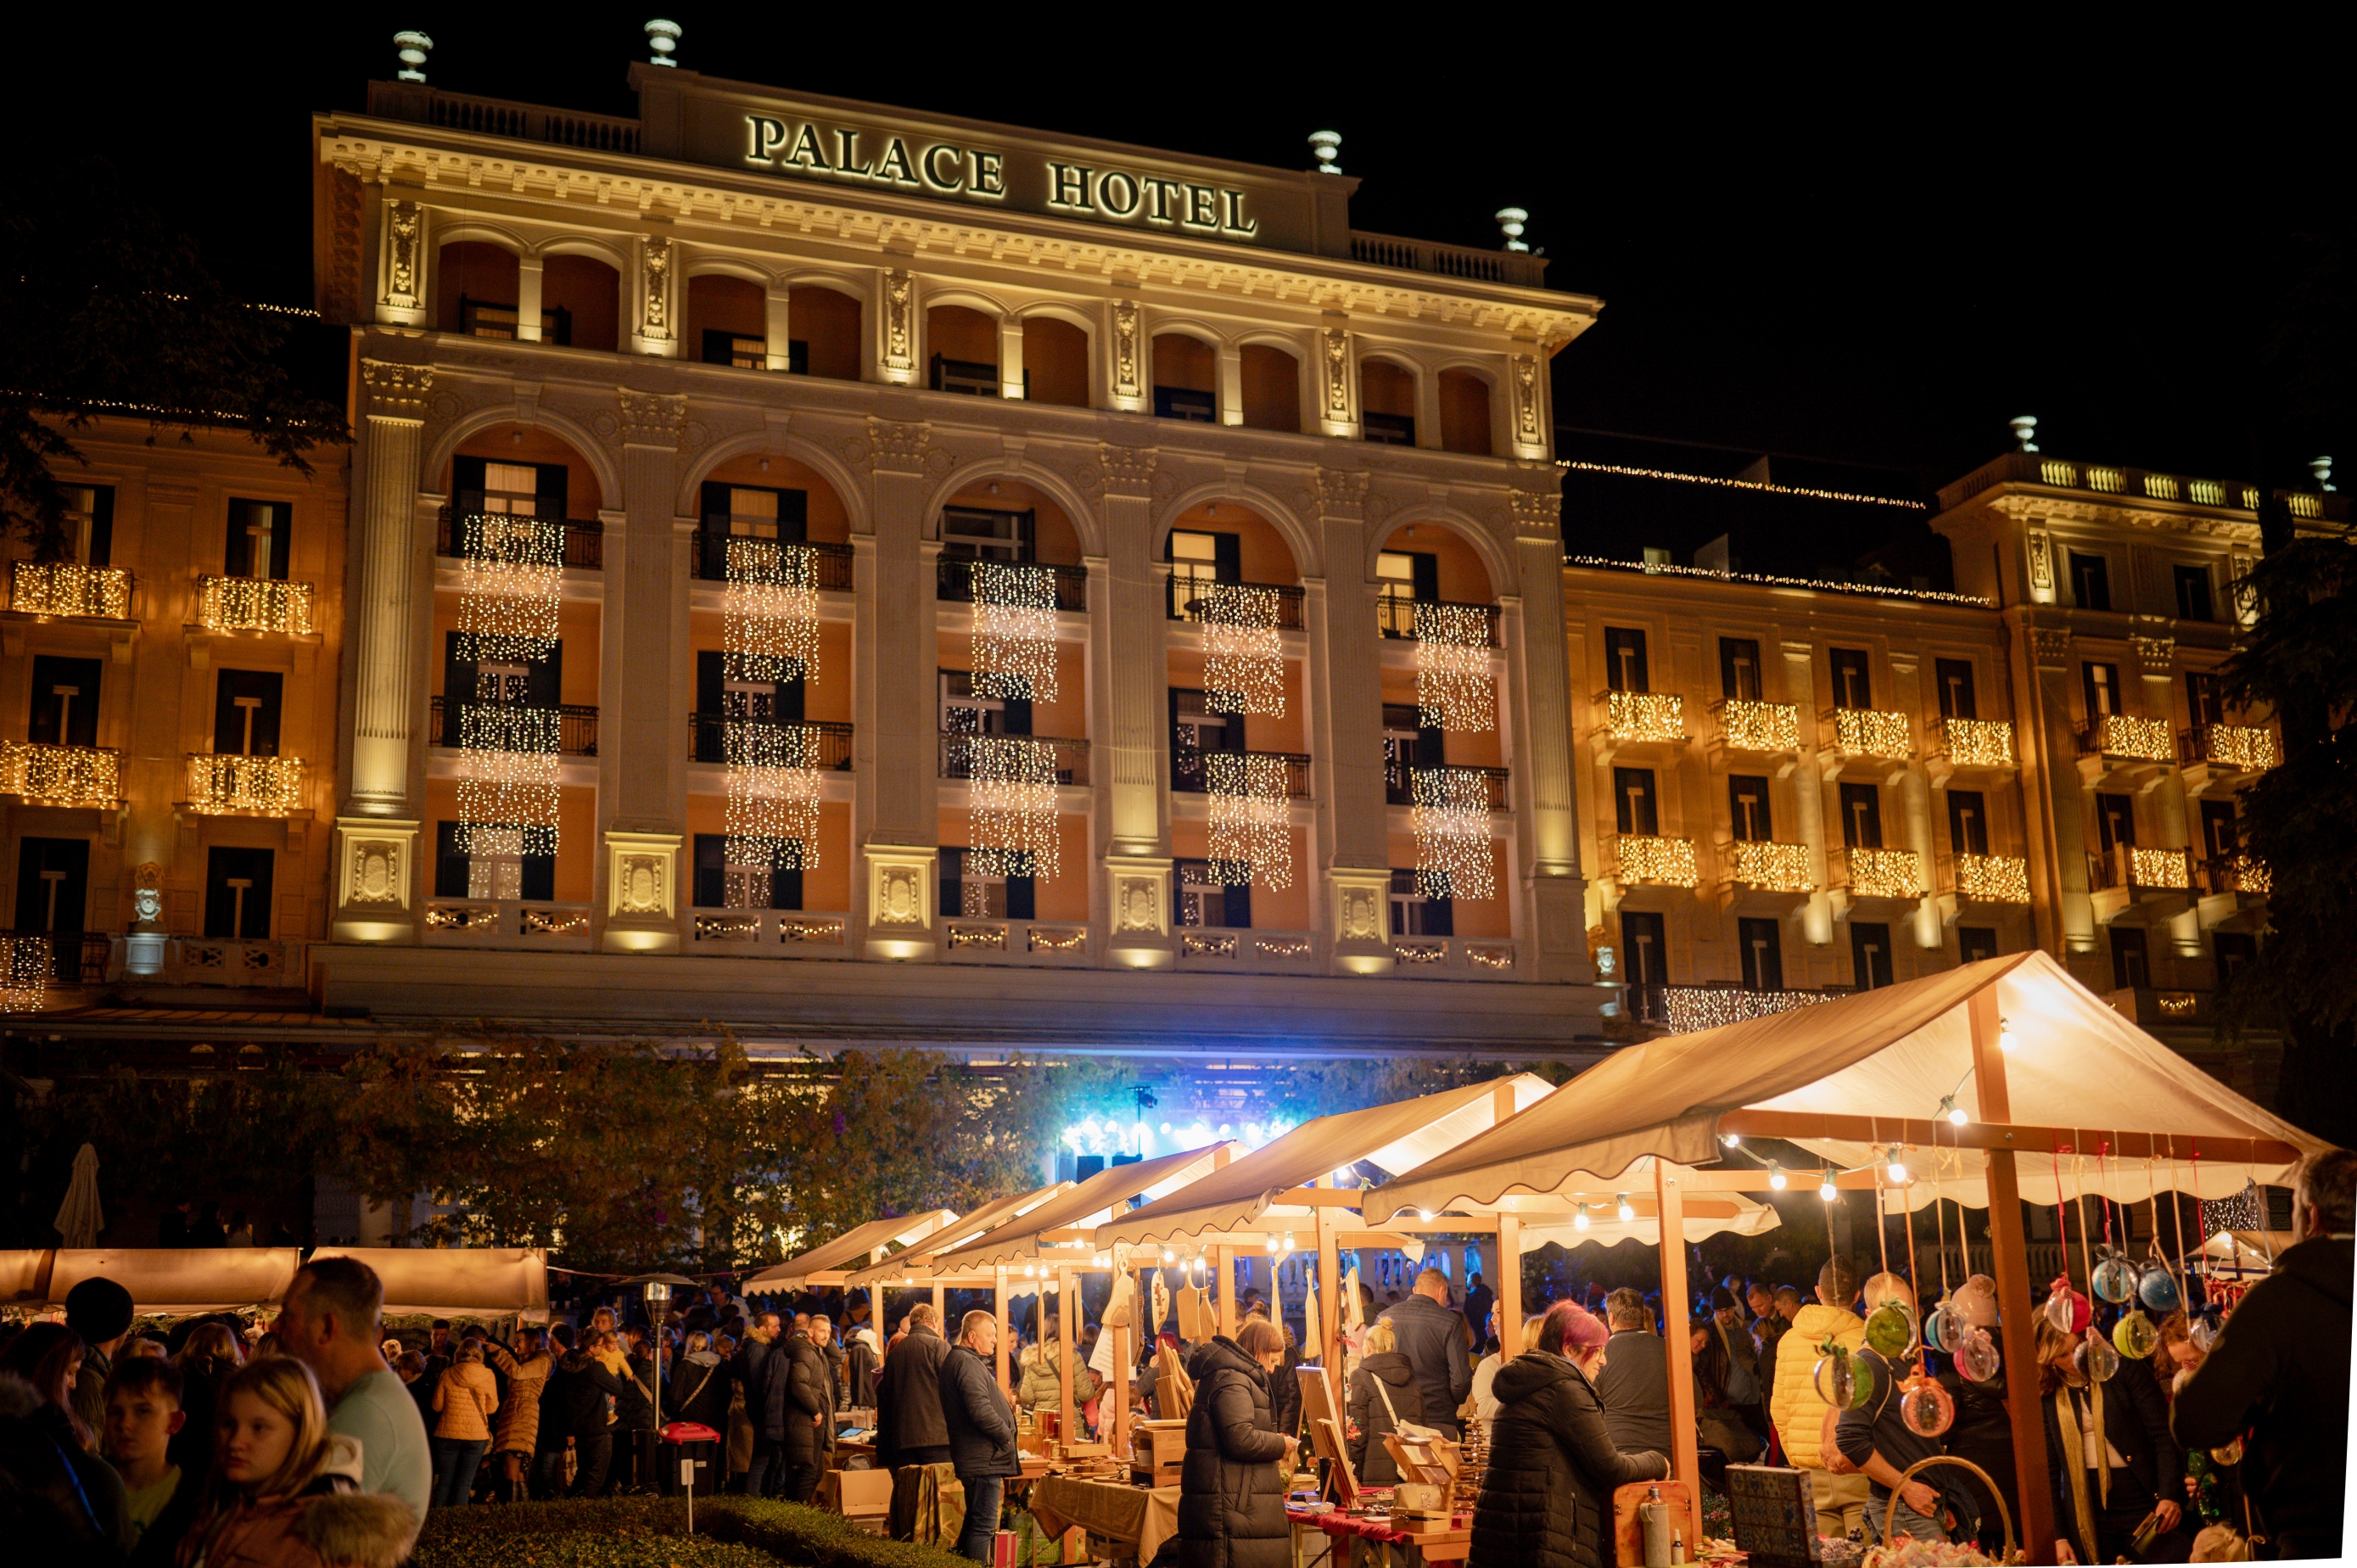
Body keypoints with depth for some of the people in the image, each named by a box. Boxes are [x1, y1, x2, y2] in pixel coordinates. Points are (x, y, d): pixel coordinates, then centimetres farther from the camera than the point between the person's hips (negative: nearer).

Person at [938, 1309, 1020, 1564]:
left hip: (975, 1458, 11)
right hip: (984, 1457, -11)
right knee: (984, 1526, -9)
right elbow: (980, 1410, -25)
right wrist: (1006, 1436, -12)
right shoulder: (967, 1363, -15)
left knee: (975, 1522, 17)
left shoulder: (965, 1361, 19)